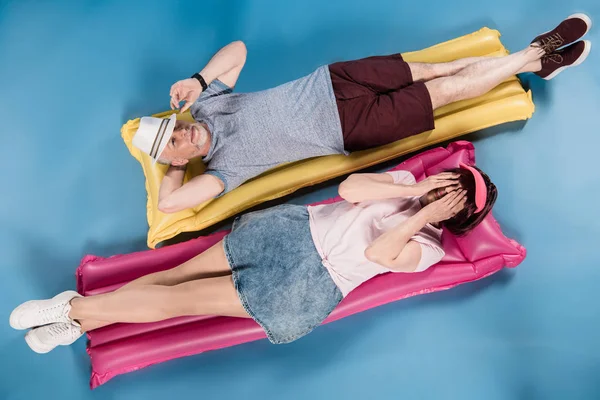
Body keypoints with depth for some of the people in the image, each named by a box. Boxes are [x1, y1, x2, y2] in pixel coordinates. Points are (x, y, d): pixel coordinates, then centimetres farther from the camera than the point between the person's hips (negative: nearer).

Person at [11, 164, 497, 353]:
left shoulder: (428, 248, 1)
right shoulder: (406, 179, 13)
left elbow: (378, 253, -19)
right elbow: (349, 188, -3)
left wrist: (425, 214, -15)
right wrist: (417, 190, -7)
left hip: (315, 288, -3)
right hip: (297, 230, 3)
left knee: (184, 299, -8)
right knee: (181, 274, -4)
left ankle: (74, 308, 5)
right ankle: (76, 316, 9)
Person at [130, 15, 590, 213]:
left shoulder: (204, 103, 2)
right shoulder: (223, 167, -11)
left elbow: (238, 48, 8)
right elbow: (168, 202, -23)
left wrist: (198, 80, -6)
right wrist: (175, 164, -5)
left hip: (328, 82, 4)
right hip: (347, 127, -4)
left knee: (433, 70, -1)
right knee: (446, 89, -6)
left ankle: (536, 52, 17)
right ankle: (536, 59, 13)